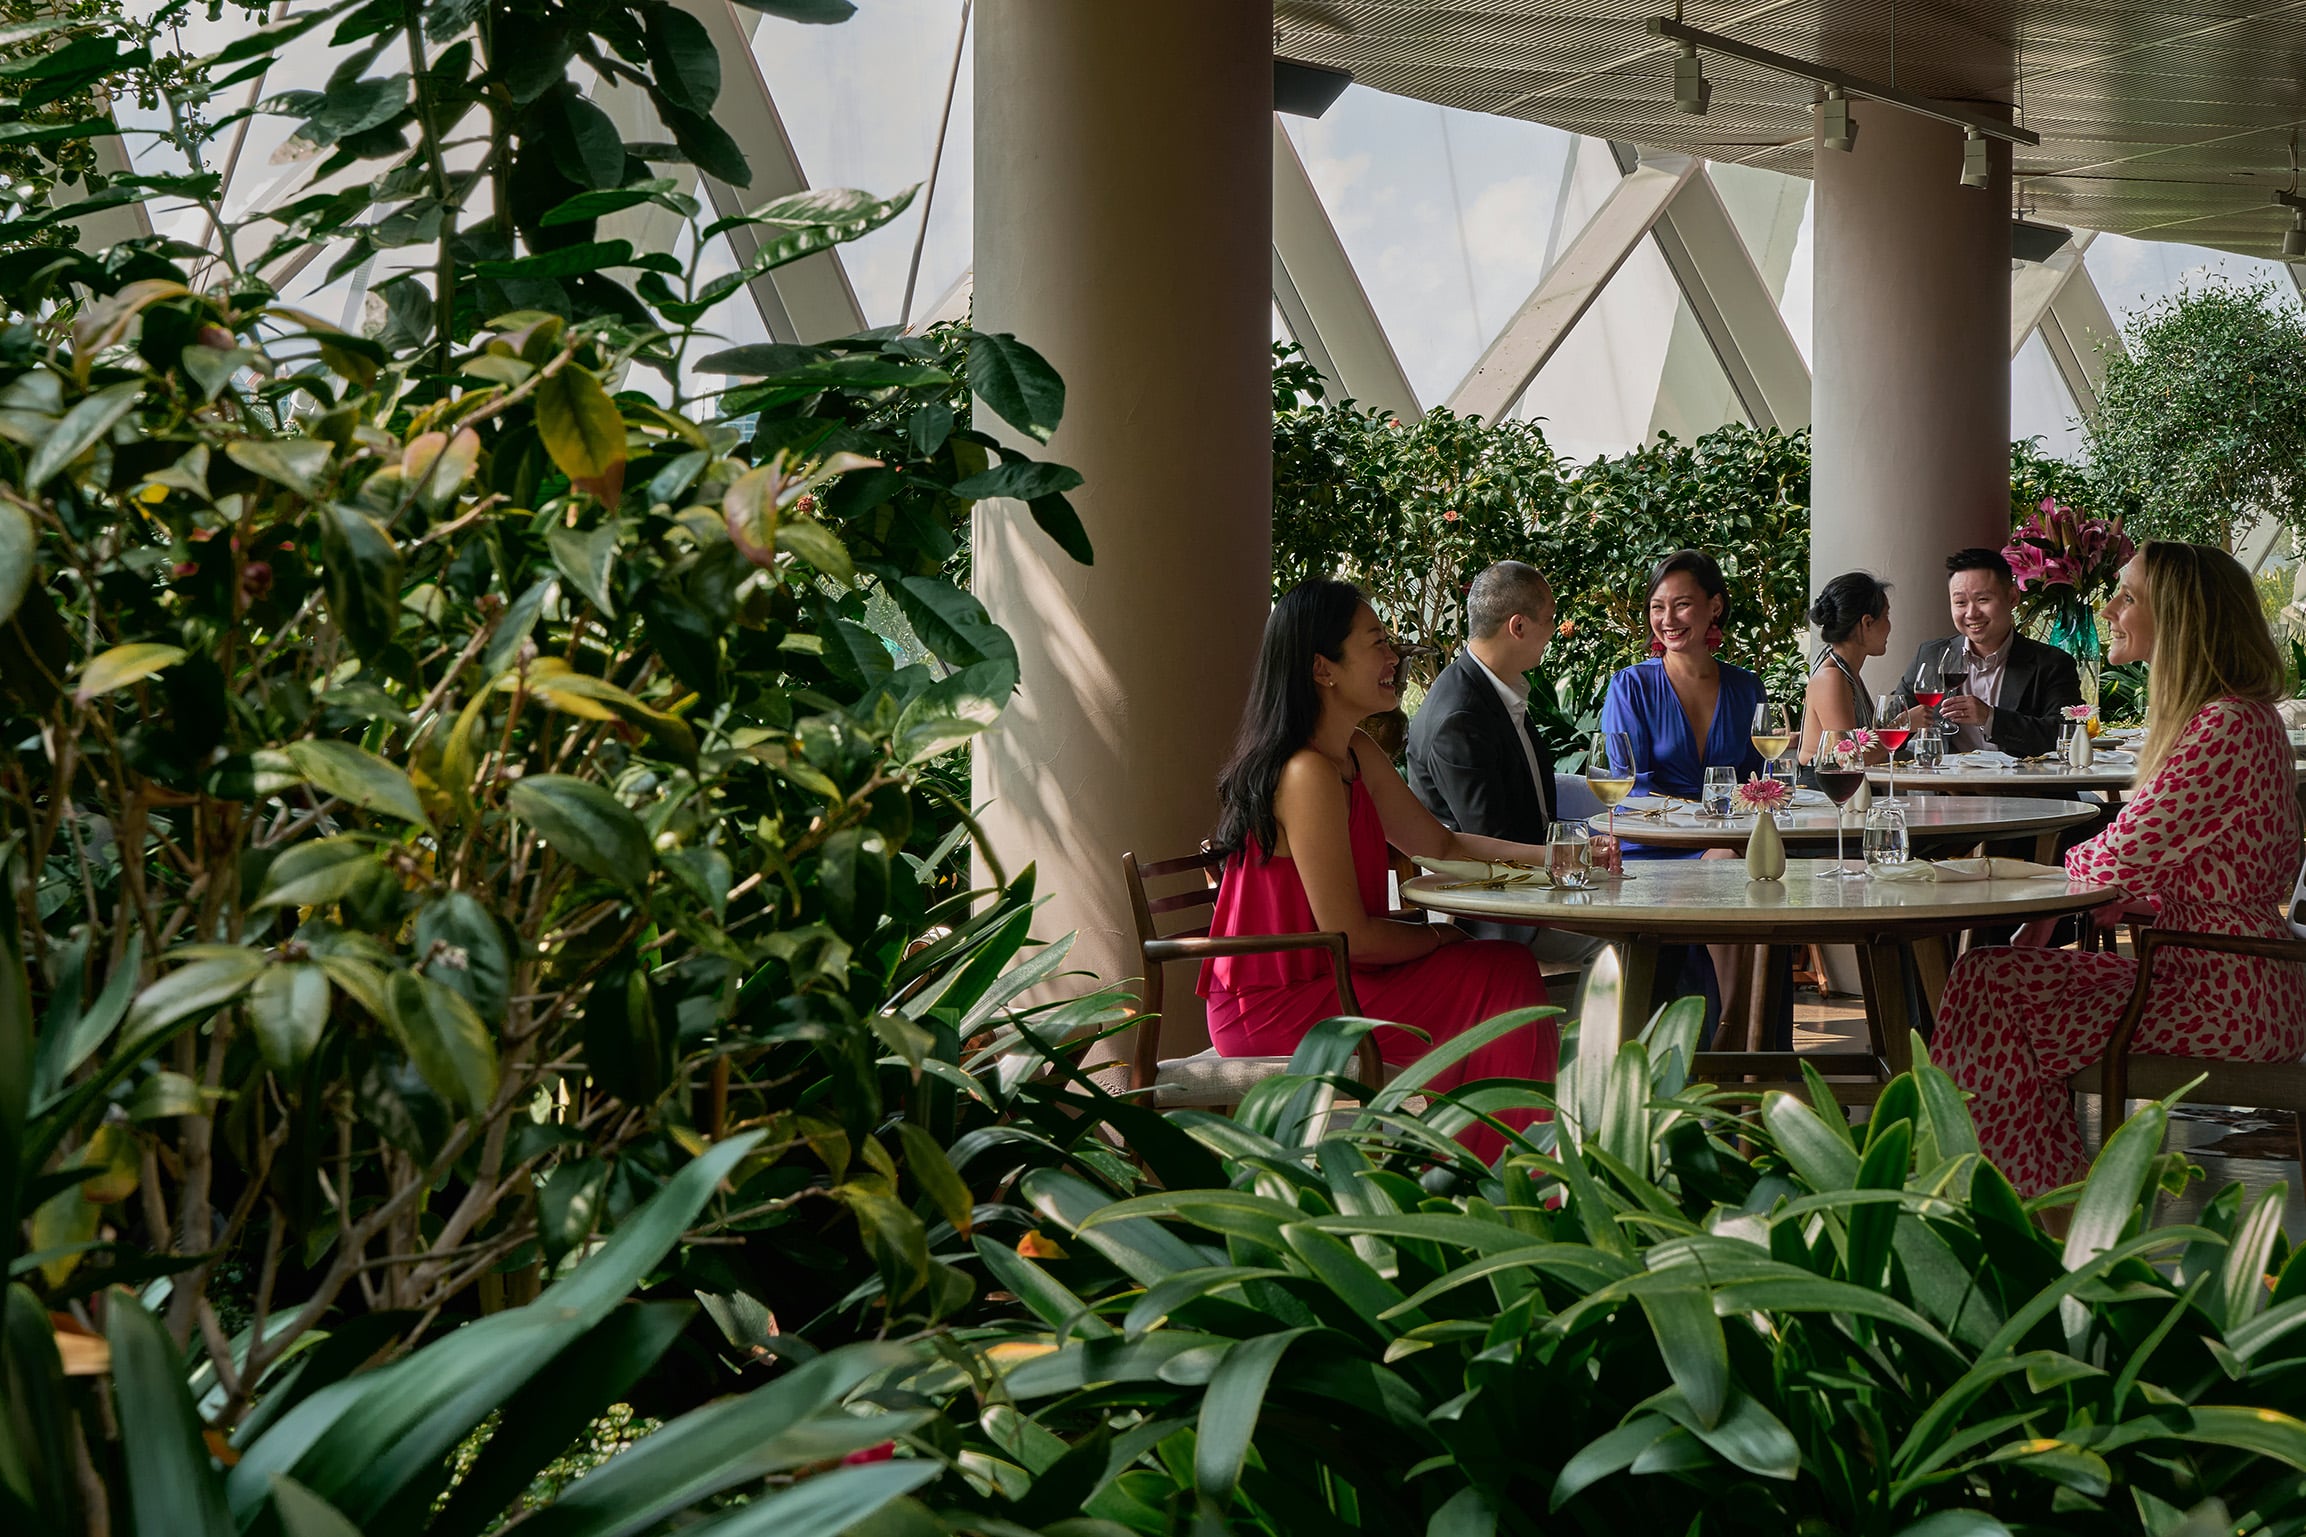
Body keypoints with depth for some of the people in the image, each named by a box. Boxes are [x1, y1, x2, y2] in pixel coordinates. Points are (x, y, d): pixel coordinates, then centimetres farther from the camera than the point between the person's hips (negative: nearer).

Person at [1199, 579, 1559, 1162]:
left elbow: (1441, 844, 17)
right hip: (1274, 1005, -10)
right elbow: (1349, 935, -23)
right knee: (1503, 978, -9)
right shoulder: (1310, 775, -23)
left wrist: (1550, 855, 4)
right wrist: (1435, 937, -5)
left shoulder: (1357, 755, 9)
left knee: (1508, 967, 6)